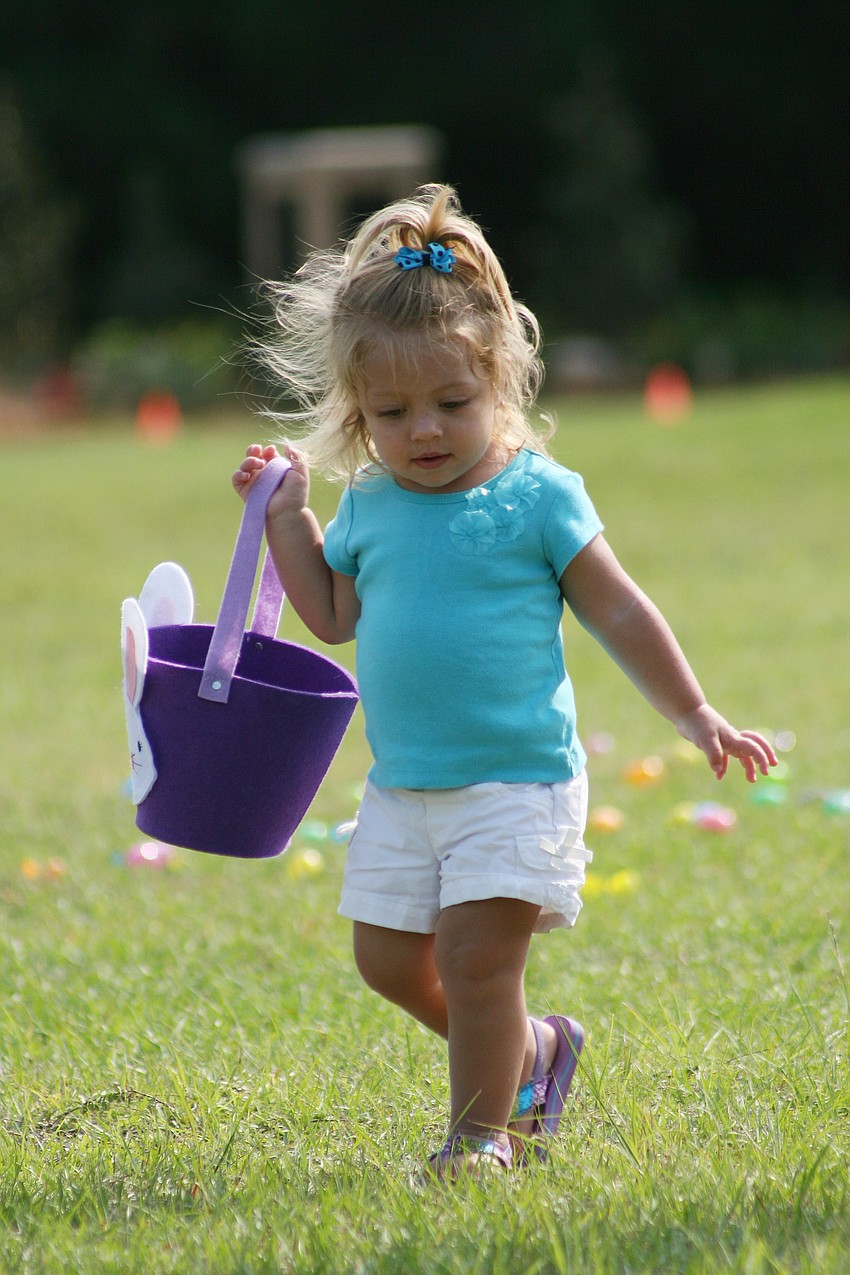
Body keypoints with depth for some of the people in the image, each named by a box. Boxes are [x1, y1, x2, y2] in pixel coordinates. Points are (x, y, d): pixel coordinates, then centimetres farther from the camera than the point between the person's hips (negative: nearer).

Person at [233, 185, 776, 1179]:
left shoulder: (537, 497, -8)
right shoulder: (370, 505, 6)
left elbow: (620, 614, -1)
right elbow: (333, 615, 18)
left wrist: (694, 715, 0)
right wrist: (287, 516, 11)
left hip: (516, 778, -6)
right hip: (402, 787, 6)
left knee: (475, 954, -11)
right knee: (389, 958, 10)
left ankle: (483, 1128, 4)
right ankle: (530, 1048, 31)